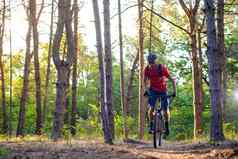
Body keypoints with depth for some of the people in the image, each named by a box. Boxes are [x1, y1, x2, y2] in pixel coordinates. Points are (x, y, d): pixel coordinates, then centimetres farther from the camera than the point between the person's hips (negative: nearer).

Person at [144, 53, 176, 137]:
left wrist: (174, 91, -24)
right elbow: (145, 80, 5)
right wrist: (146, 90, -4)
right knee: (151, 108, -19)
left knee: (165, 110, -7)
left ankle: (167, 126, 15)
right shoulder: (147, 69, -14)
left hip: (163, 91, -1)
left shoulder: (162, 68, -23)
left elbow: (172, 80, -18)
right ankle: (151, 125, -2)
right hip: (153, 91, 1)